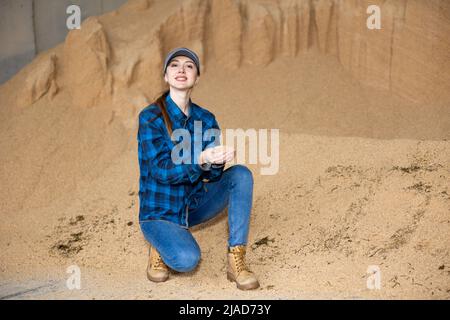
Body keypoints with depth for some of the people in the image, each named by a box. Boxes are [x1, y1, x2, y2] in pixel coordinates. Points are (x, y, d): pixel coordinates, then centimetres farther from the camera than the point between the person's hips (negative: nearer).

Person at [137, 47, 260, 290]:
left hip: (196, 203, 5)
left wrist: (217, 162, -32)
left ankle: (236, 260, -19)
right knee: (187, 259, -31)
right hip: (160, 211, -4)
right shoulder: (150, 117, -13)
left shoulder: (206, 119, -1)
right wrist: (201, 160, -39)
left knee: (241, 174, -18)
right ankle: (159, 246, 7)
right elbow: (160, 170, -22)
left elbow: (213, 175, -7)